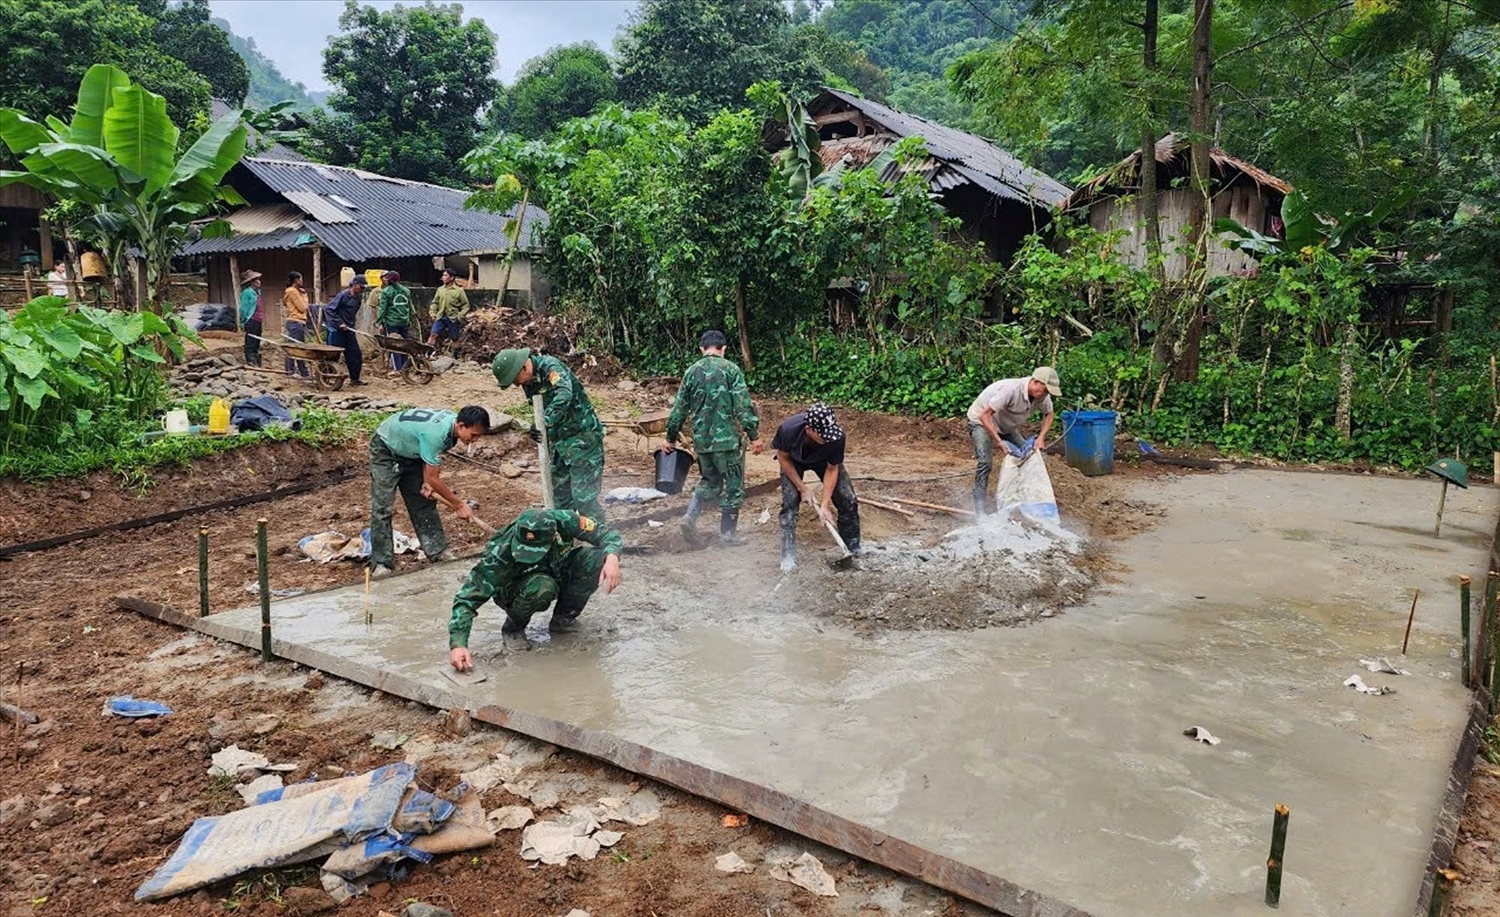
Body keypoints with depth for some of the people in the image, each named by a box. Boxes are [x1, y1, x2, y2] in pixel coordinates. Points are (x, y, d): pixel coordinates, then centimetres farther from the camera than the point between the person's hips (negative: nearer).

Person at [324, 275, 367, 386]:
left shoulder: (358, 297, 7)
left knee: (355, 354, 6)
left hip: (349, 330, 7)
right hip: (337, 330, -7)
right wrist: (339, 323, -20)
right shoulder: (343, 295, -15)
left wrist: (352, 324, 10)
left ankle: (354, 378, 15)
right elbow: (328, 309, -16)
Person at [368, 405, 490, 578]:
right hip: (385, 449, -8)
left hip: (410, 450, 8)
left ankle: (437, 550, 12)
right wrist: (459, 505, -22)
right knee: (382, 508, -11)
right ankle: (380, 564, -8)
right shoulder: (436, 433, -40)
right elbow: (433, 478, -29)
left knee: (423, 501, 6)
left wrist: (428, 481, -13)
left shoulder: (452, 421, -15)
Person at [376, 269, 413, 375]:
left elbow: (382, 308, -7)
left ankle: (397, 369, -4)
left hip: (391, 322, -4)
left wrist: (380, 323, -5)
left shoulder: (386, 292, -5)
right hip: (404, 322, 4)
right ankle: (404, 367, 13)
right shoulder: (406, 291, 9)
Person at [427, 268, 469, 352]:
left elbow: (465, 305, -1)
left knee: (453, 339, 6)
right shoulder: (440, 289, 9)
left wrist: (460, 316, -10)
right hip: (440, 317, 3)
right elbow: (435, 303, 15)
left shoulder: (459, 290, -2)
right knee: (434, 334, -11)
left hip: (453, 319, -3)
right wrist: (433, 313, 2)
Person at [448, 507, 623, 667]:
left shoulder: (562, 521, -30)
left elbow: (606, 533, -19)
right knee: (541, 586, -39)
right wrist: (458, 644, -43)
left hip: (557, 575, 3)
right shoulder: (500, 554, -36)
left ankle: (563, 618, -1)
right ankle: (513, 628, -6)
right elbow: (468, 598, -33)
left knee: (597, 558, -25)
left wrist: (612, 558, -40)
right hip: (515, 592, -3)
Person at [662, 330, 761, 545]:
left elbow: (679, 408, 10)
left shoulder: (692, 371, 6)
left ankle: (691, 516, 5)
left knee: (710, 480, 22)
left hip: (701, 439, 5)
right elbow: (743, 406, -12)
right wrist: (754, 435, -9)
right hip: (727, 438, -5)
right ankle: (728, 532, 11)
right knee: (733, 485, 8)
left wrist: (671, 437, 19)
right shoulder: (730, 369, -7)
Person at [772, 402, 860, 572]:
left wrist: (824, 505, -24)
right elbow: (783, 458, -19)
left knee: (848, 500, -6)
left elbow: (832, 469, -22)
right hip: (793, 461, -1)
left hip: (824, 461, 1)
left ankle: (853, 549, 13)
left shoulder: (836, 436, -39)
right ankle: (788, 555, -4)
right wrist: (803, 488, -18)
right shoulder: (788, 430, -42)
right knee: (790, 501, -16)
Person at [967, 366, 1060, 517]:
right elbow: (984, 415, -36)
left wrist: (1041, 438, -10)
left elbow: (1048, 414, 5)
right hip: (981, 421, -7)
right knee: (985, 461, -24)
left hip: (1005, 425, 7)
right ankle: (979, 509, -21)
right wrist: (1000, 442, -37)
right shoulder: (1011, 390, -38)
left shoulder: (1042, 395, -16)